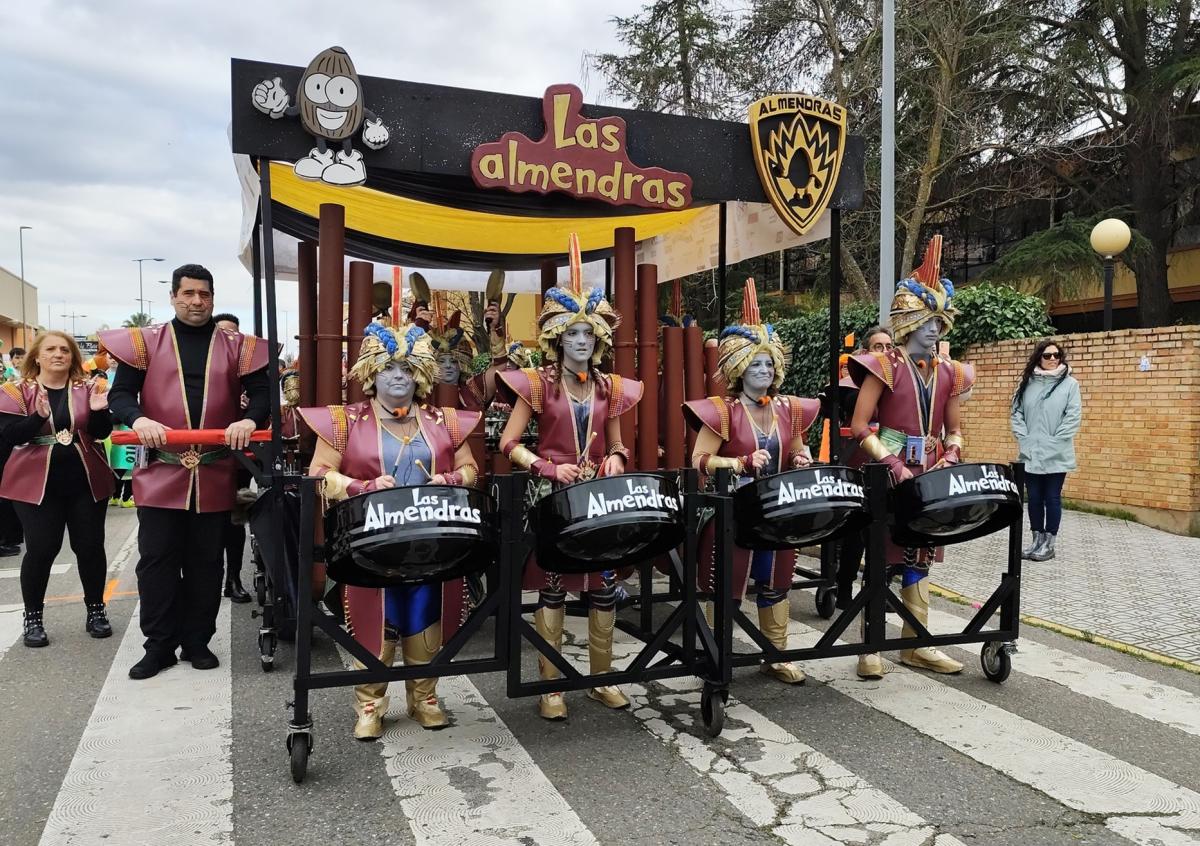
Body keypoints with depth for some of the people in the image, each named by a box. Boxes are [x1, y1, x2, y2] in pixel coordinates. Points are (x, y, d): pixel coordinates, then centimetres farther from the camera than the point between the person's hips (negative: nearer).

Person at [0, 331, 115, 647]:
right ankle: (33, 617, 14)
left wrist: (99, 411, -21)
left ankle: (96, 610, 21)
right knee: (41, 549, -4)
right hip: (37, 483, -2)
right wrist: (38, 416, -26)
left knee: (90, 546, 5)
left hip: (86, 481, 2)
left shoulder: (87, 389, 3)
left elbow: (101, 433, 0)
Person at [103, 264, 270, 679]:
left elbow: (262, 392, 2)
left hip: (215, 474, 1)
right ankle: (159, 645, 16)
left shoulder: (235, 345, 6)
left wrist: (249, 419, -20)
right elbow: (119, 394, 1)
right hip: (161, 471, 0)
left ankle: (197, 642, 22)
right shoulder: (146, 341, 4)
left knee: (206, 562, 10)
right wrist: (139, 419, -21)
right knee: (157, 559, 3)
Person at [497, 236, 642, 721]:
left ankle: (602, 678, 23)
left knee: (604, 587, 8)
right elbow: (509, 443, -7)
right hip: (554, 497, -4)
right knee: (552, 589, 1)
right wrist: (550, 468, -20)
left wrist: (615, 459, -7)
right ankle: (550, 686, 13)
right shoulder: (538, 384, -3)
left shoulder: (609, 388, 8)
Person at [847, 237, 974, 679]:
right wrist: (894, 465, -20)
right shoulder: (884, 367, -7)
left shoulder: (948, 373, 9)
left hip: (926, 476, 5)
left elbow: (953, 431, 15)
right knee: (881, 559, 1)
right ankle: (870, 647, 10)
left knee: (918, 559, 12)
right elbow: (859, 427, -12)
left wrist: (950, 459, -5)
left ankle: (916, 645, 22)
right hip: (885, 475, -5)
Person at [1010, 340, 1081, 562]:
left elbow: (1073, 417, -7)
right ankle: (1037, 539, 19)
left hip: (1056, 456, -3)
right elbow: (1017, 413, 7)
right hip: (1030, 454, 3)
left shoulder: (1070, 384, -1)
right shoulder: (1027, 383, 7)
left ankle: (1049, 543, 11)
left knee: (1052, 498, 3)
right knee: (1034, 498, 8)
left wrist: (1052, 443, -12)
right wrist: (1024, 439, -4)